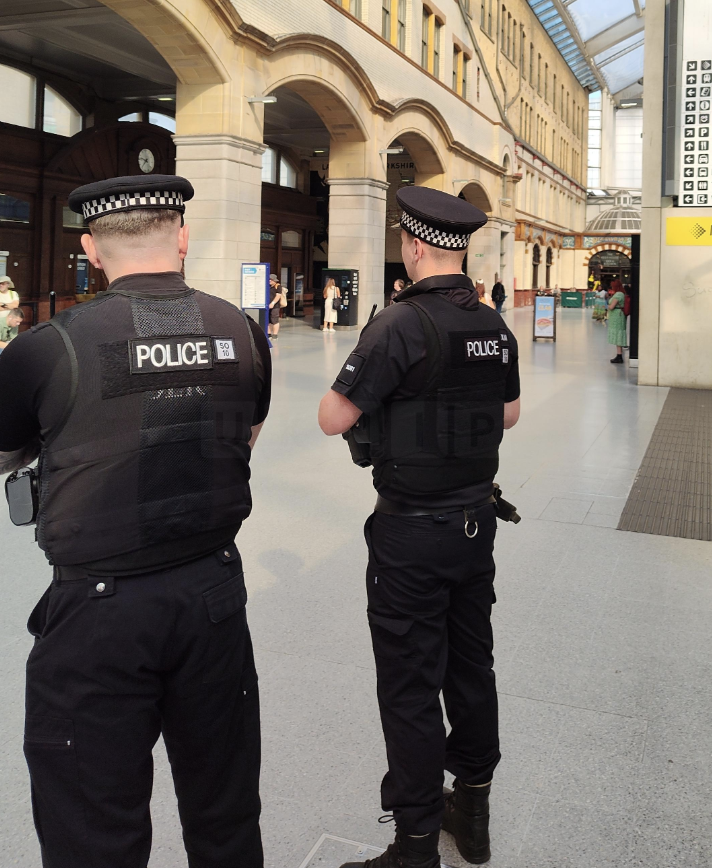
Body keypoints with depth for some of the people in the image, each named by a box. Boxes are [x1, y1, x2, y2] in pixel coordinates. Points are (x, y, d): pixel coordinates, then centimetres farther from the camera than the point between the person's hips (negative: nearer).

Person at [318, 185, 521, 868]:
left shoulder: (399, 325, -19)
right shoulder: (496, 327, 3)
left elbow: (332, 418, -17)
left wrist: (370, 377, -1)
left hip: (412, 532, -7)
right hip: (477, 520, 7)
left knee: (411, 689, 4)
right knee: (472, 667, 19)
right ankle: (473, 809, 36)